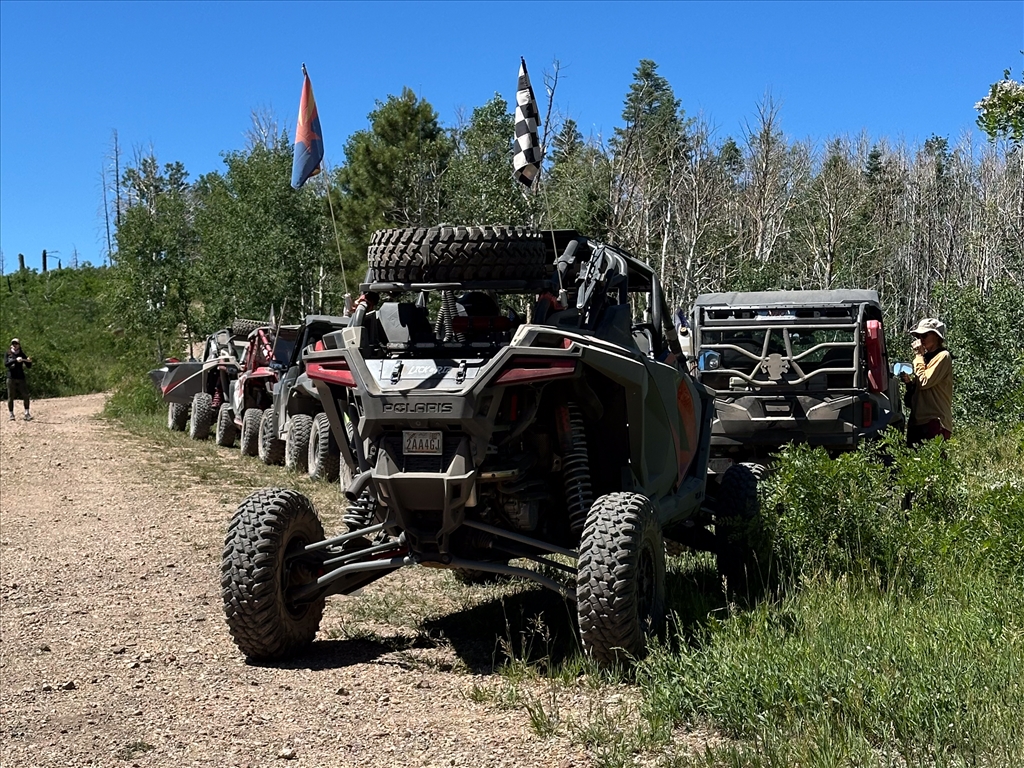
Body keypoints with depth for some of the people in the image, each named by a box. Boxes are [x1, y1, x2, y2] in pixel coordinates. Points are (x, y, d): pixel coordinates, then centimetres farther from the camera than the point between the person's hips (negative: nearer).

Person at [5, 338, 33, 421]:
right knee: (11, 397, 2)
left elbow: (29, 366, 5)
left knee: (25, 396, -5)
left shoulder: (22, 355, 7)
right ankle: (11, 414, 9)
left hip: (21, 378, 1)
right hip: (11, 378, -1)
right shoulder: (8, 354, 3)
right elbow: (5, 364, -12)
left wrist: (29, 362, -18)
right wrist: (16, 360, -25)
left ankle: (27, 414, 3)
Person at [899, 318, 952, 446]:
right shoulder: (926, 357, 19)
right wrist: (909, 382, 2)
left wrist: (919, 355, -6)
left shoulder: (943, 356, -5)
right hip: (917, 420, 8)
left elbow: (924, 382, -14)